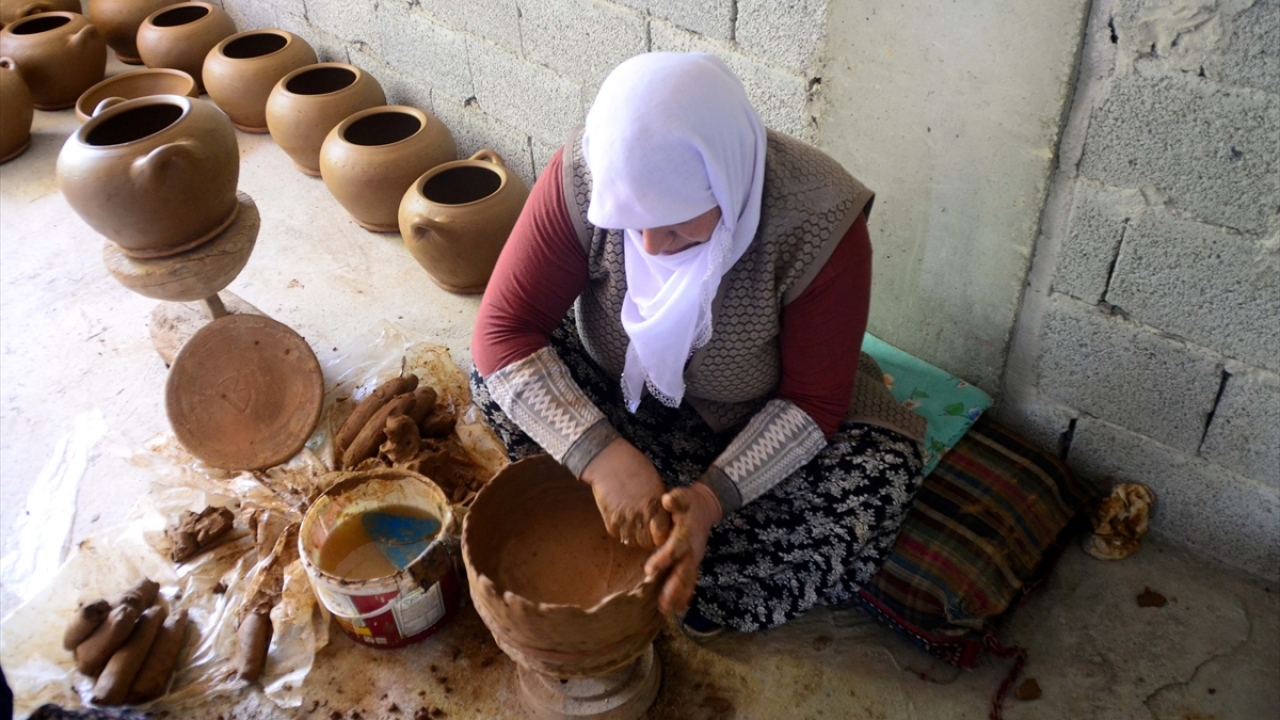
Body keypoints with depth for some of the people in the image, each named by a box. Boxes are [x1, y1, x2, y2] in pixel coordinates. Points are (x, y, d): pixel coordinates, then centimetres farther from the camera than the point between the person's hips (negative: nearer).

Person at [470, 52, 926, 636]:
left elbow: (814, 401, -22)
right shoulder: (583, 179, -27)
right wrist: (602, 455, -39)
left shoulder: (817, 225, -31)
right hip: (623, 397, 2)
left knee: (885, 474, -28)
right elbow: (502, 329, -26)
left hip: (750, 429, -1)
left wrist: (712, 498, -36)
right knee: (498, 372, -23)